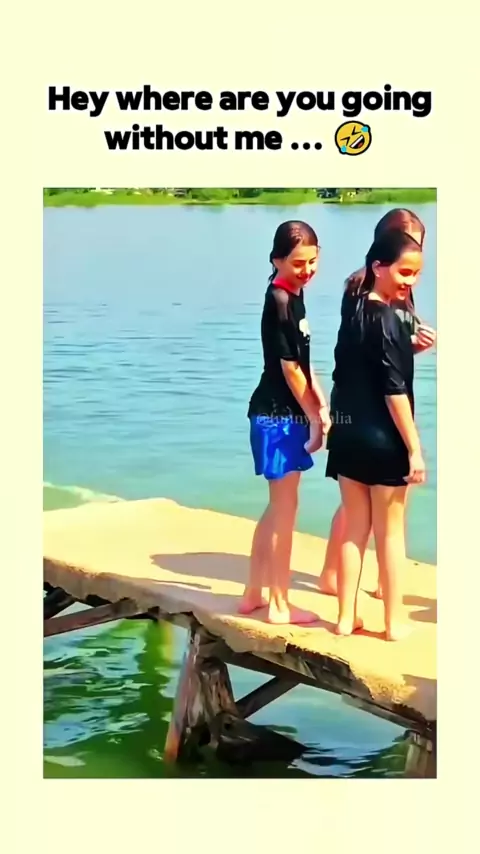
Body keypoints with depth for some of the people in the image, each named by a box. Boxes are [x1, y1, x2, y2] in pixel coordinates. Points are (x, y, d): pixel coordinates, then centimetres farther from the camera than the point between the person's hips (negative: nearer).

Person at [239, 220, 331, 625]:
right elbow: (290, 367, -16)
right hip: (278, 414, -10)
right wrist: (315, 418, -9)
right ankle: (279, 605, 10)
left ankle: (254, 593, 28)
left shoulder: (294, 294, 10)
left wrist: (321, 404, 5)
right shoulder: (279, 301, -17)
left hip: (287, 413, 10)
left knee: (279, 506, 17)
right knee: (286, 507, -1)